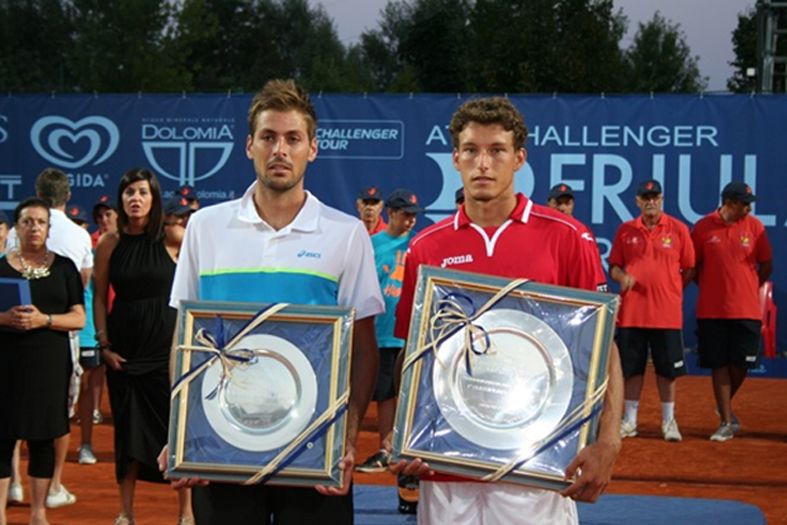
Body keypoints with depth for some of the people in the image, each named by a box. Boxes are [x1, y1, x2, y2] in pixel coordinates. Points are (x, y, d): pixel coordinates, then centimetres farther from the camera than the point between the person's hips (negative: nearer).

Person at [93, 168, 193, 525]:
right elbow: (99, 297, 6)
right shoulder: (110, 244, 2)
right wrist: (104, 344, -1)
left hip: (165, 347, -2)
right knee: (128, 430, 7)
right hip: (124, 351, 2)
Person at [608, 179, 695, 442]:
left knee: (667, 368, 5)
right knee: (631, 367, 7)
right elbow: (614, 266, 10)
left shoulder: (678, 229, 2)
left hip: (667, 312, -1)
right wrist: (622, 277, -10)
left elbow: (689, 269, 7)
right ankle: (629, 420, 17)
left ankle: (669, 421, 17)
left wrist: (671, 290, -2)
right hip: (632, 311, 1)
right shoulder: (625, 230, 6)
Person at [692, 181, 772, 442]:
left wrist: (748, 288, 7)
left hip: (746, 310, 1)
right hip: (711, 310, -1)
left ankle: (726, 408, 30)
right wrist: (709, 288, 4)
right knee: (719, 364, 2)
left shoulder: (754, 226, 0)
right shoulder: (703, 227, -2)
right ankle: (727, 422, 10)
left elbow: (766, 265, 9)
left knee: (741, 364, 2)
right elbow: (692, 265, 7)